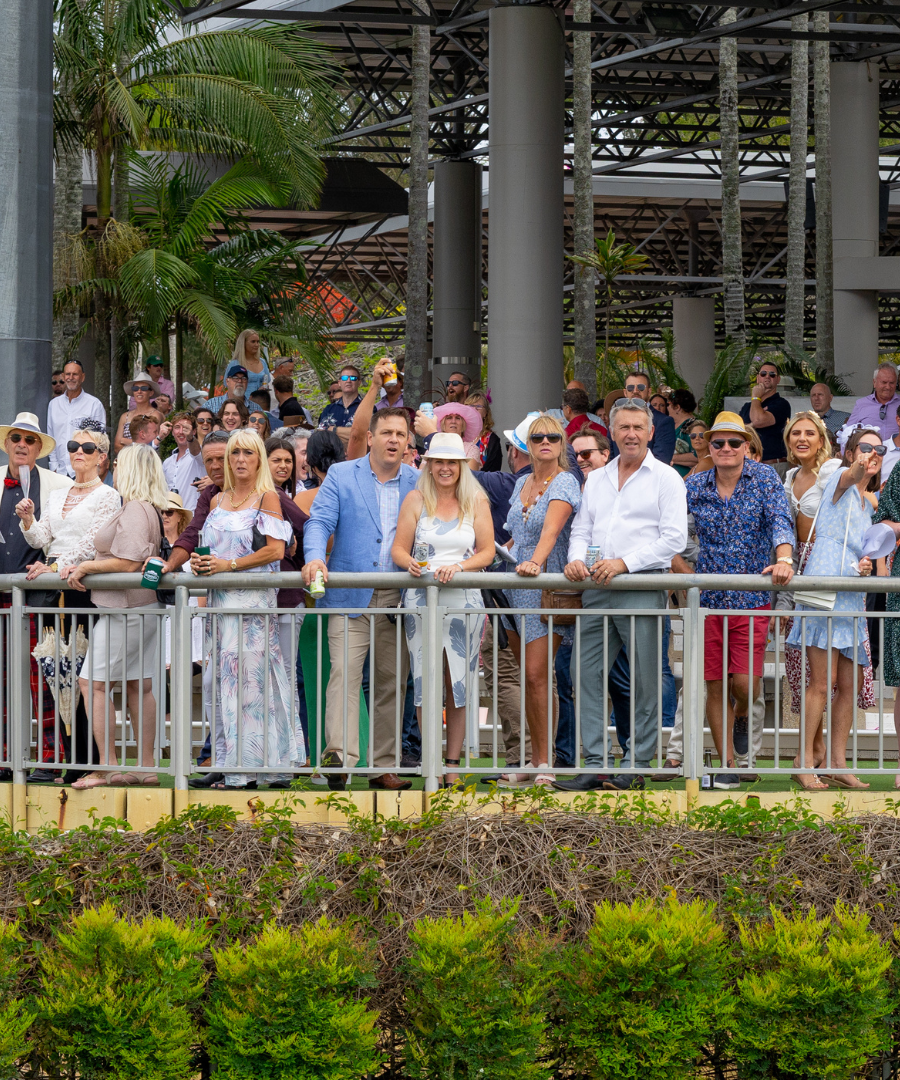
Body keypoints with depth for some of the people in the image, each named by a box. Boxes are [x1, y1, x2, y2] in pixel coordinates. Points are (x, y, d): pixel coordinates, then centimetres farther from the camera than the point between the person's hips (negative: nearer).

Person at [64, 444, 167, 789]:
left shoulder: (134, 510, -16)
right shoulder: (149, 509, 16)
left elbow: (128, 563, -23)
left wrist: (87, 567, -11)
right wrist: (80, 568, 9)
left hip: (126, 609, -10)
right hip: (142, 608, 10)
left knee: (92, 681, -8)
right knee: (139, 685, 10)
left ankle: (107, 767, -9)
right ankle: (146, 766, 12)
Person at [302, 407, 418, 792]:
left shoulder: (417, 482, 11)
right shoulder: (341, 476, 5)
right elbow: (320, 522, -2)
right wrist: (315, 557, -21)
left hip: (399, 599, 3)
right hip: (350, 597, -3)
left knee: (391, 681, 5)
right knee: (344, 673, -16)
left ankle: (383, 766, 11)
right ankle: (339, 756, -26)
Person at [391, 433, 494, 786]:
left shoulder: (476, 501, 7)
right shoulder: (416, 499, 7)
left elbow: (487, 552, 4)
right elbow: (398, 548, 5)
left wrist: (460, 567, -14)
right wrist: (410, 563, -17)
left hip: (464, 601, 0)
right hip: (421, 600, 0)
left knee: (458, 686, 0)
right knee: (425, 684, -3)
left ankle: (453, 766, 5)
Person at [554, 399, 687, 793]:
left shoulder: (665, 478, 2)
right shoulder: (596, 479, 19)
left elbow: (673, 538, -6)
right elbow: (582, 529, 20)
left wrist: (623, 562, -14)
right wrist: (577, 559, -3)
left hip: (643, 587, -5)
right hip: (597, 590, 5)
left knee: (645, 681, -3)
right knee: (589, 675, 0)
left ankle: (635, 765, 1)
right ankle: (596, 764, 2)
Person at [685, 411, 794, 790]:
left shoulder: (764, 478, -2)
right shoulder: (695, 486, 4)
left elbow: (780, 520, -14)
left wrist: (784, 560, -32)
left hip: (752, 598, -2)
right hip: (708, 598, 2)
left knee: (745, 682, -9)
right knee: (715, 685, 2)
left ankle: (743, 717, 27)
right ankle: (727, 765, 12)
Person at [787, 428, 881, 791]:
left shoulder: (870, 502, 20)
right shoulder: (840, 480, -2)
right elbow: (849, 477, -27)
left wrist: (865, 566, 4)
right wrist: (858, 470, -52)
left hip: (851, 599, 7)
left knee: (849, 685, 6)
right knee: (822, 682, -10)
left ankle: (837, 763, 12)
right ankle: (805, 762, -6)